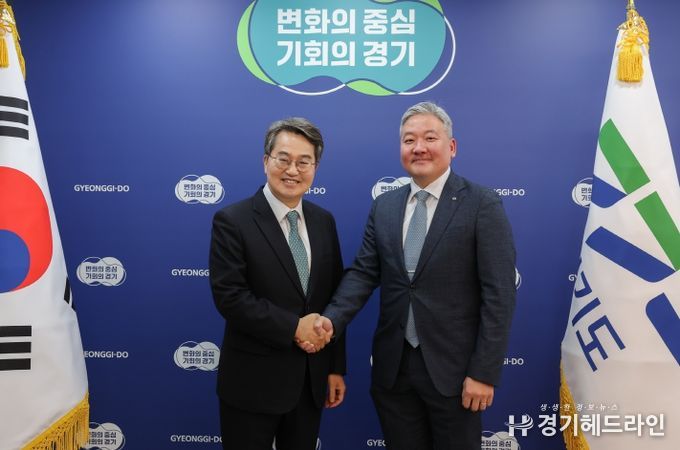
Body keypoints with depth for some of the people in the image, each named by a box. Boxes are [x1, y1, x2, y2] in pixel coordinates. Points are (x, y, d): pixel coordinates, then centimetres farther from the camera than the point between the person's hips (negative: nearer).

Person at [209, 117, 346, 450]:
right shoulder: (232, 221, -10)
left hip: (312, 379, 5)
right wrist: (294, 327, -18)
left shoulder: (323, 221, 4)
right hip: (252, 383, -4)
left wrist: (336, 368, 6)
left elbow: (335, 298, 6)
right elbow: (229, 296, -17)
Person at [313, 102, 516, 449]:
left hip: (453, 368, -4)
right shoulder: (384, 206, 6)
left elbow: (499, 294, -11)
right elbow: (363, 272, 1)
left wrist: (484, 373, -13)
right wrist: (332, 318, -16)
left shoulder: (482, 205, -8)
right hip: (393, 367, 4)